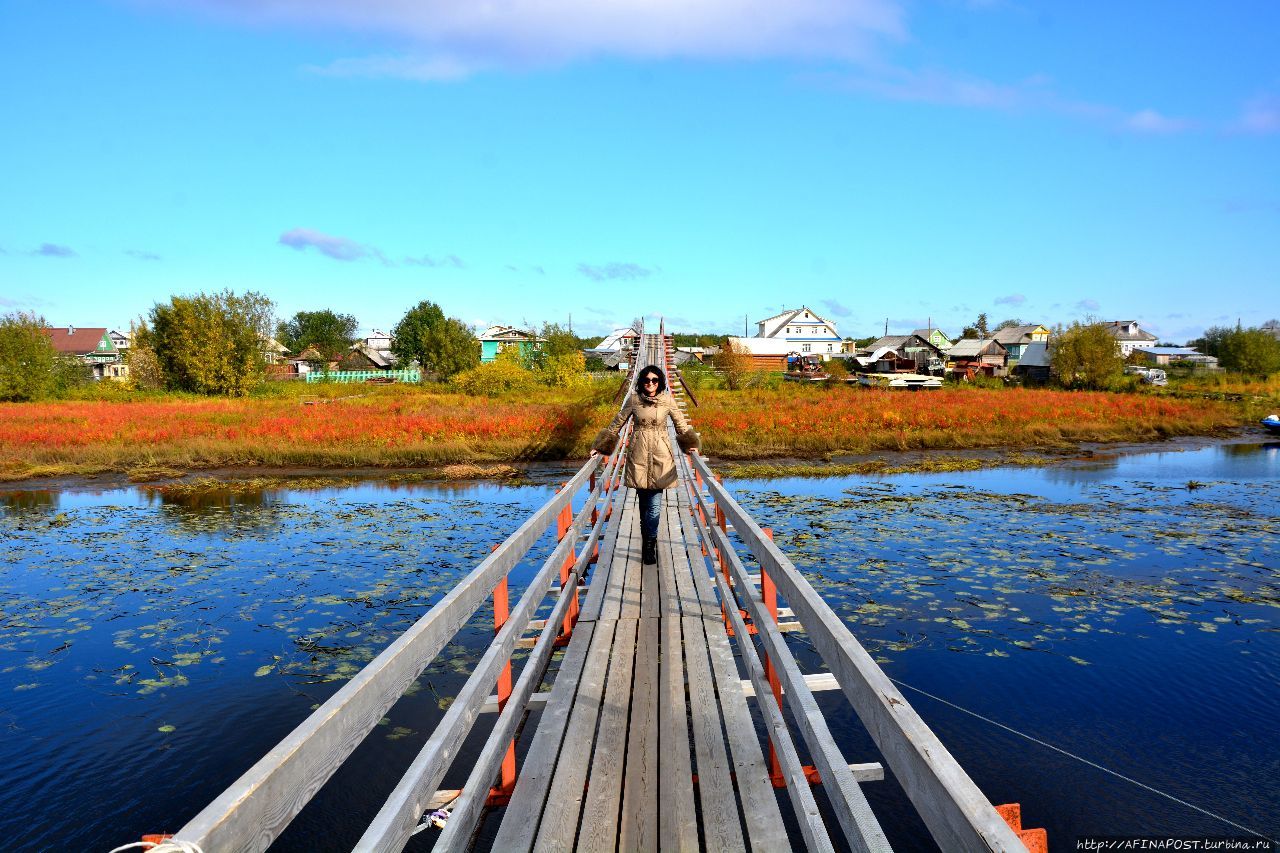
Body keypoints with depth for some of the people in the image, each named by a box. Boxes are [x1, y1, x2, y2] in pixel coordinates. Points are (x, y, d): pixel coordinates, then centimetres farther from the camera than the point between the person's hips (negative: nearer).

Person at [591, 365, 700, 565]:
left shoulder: (668, 400, 3)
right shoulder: (634, 400, 3)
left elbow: (681, 425, 12)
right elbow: (616, 423, 9)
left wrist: (690, 444, -2)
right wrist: (600, 446, 4)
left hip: (660, 455, -1)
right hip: (639, 455, 1)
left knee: (654, 503, -7)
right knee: (644, 502, 7)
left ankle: (648, 543, 2)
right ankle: (649, 542, 20)